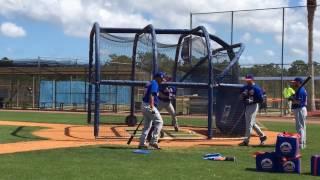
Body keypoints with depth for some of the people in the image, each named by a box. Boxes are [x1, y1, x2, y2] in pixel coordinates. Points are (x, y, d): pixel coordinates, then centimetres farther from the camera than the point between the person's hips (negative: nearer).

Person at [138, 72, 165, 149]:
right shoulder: (154, 83, -10)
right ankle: (153, 141, -9)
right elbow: (151, 95, -22)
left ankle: (142, 143, 14)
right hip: (149, 106, -10)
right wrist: (152, 107, -29)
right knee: (159, 122, -5)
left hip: (144, 105, 10)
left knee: (147, 125, 15)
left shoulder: (149, 83, 19)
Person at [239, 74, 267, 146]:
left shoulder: (256, 88, -11)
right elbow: (241, 98, 12)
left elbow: (261, 100, -14)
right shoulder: (244, 88, 8)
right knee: (252, 123, 15)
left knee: (249, 123, -8)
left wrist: (252, 101, -25)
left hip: (253, 106, -8)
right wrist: (243, 95, -10)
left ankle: (246, 141, -5)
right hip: (246, 106, 8)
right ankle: (262, 136, 29)